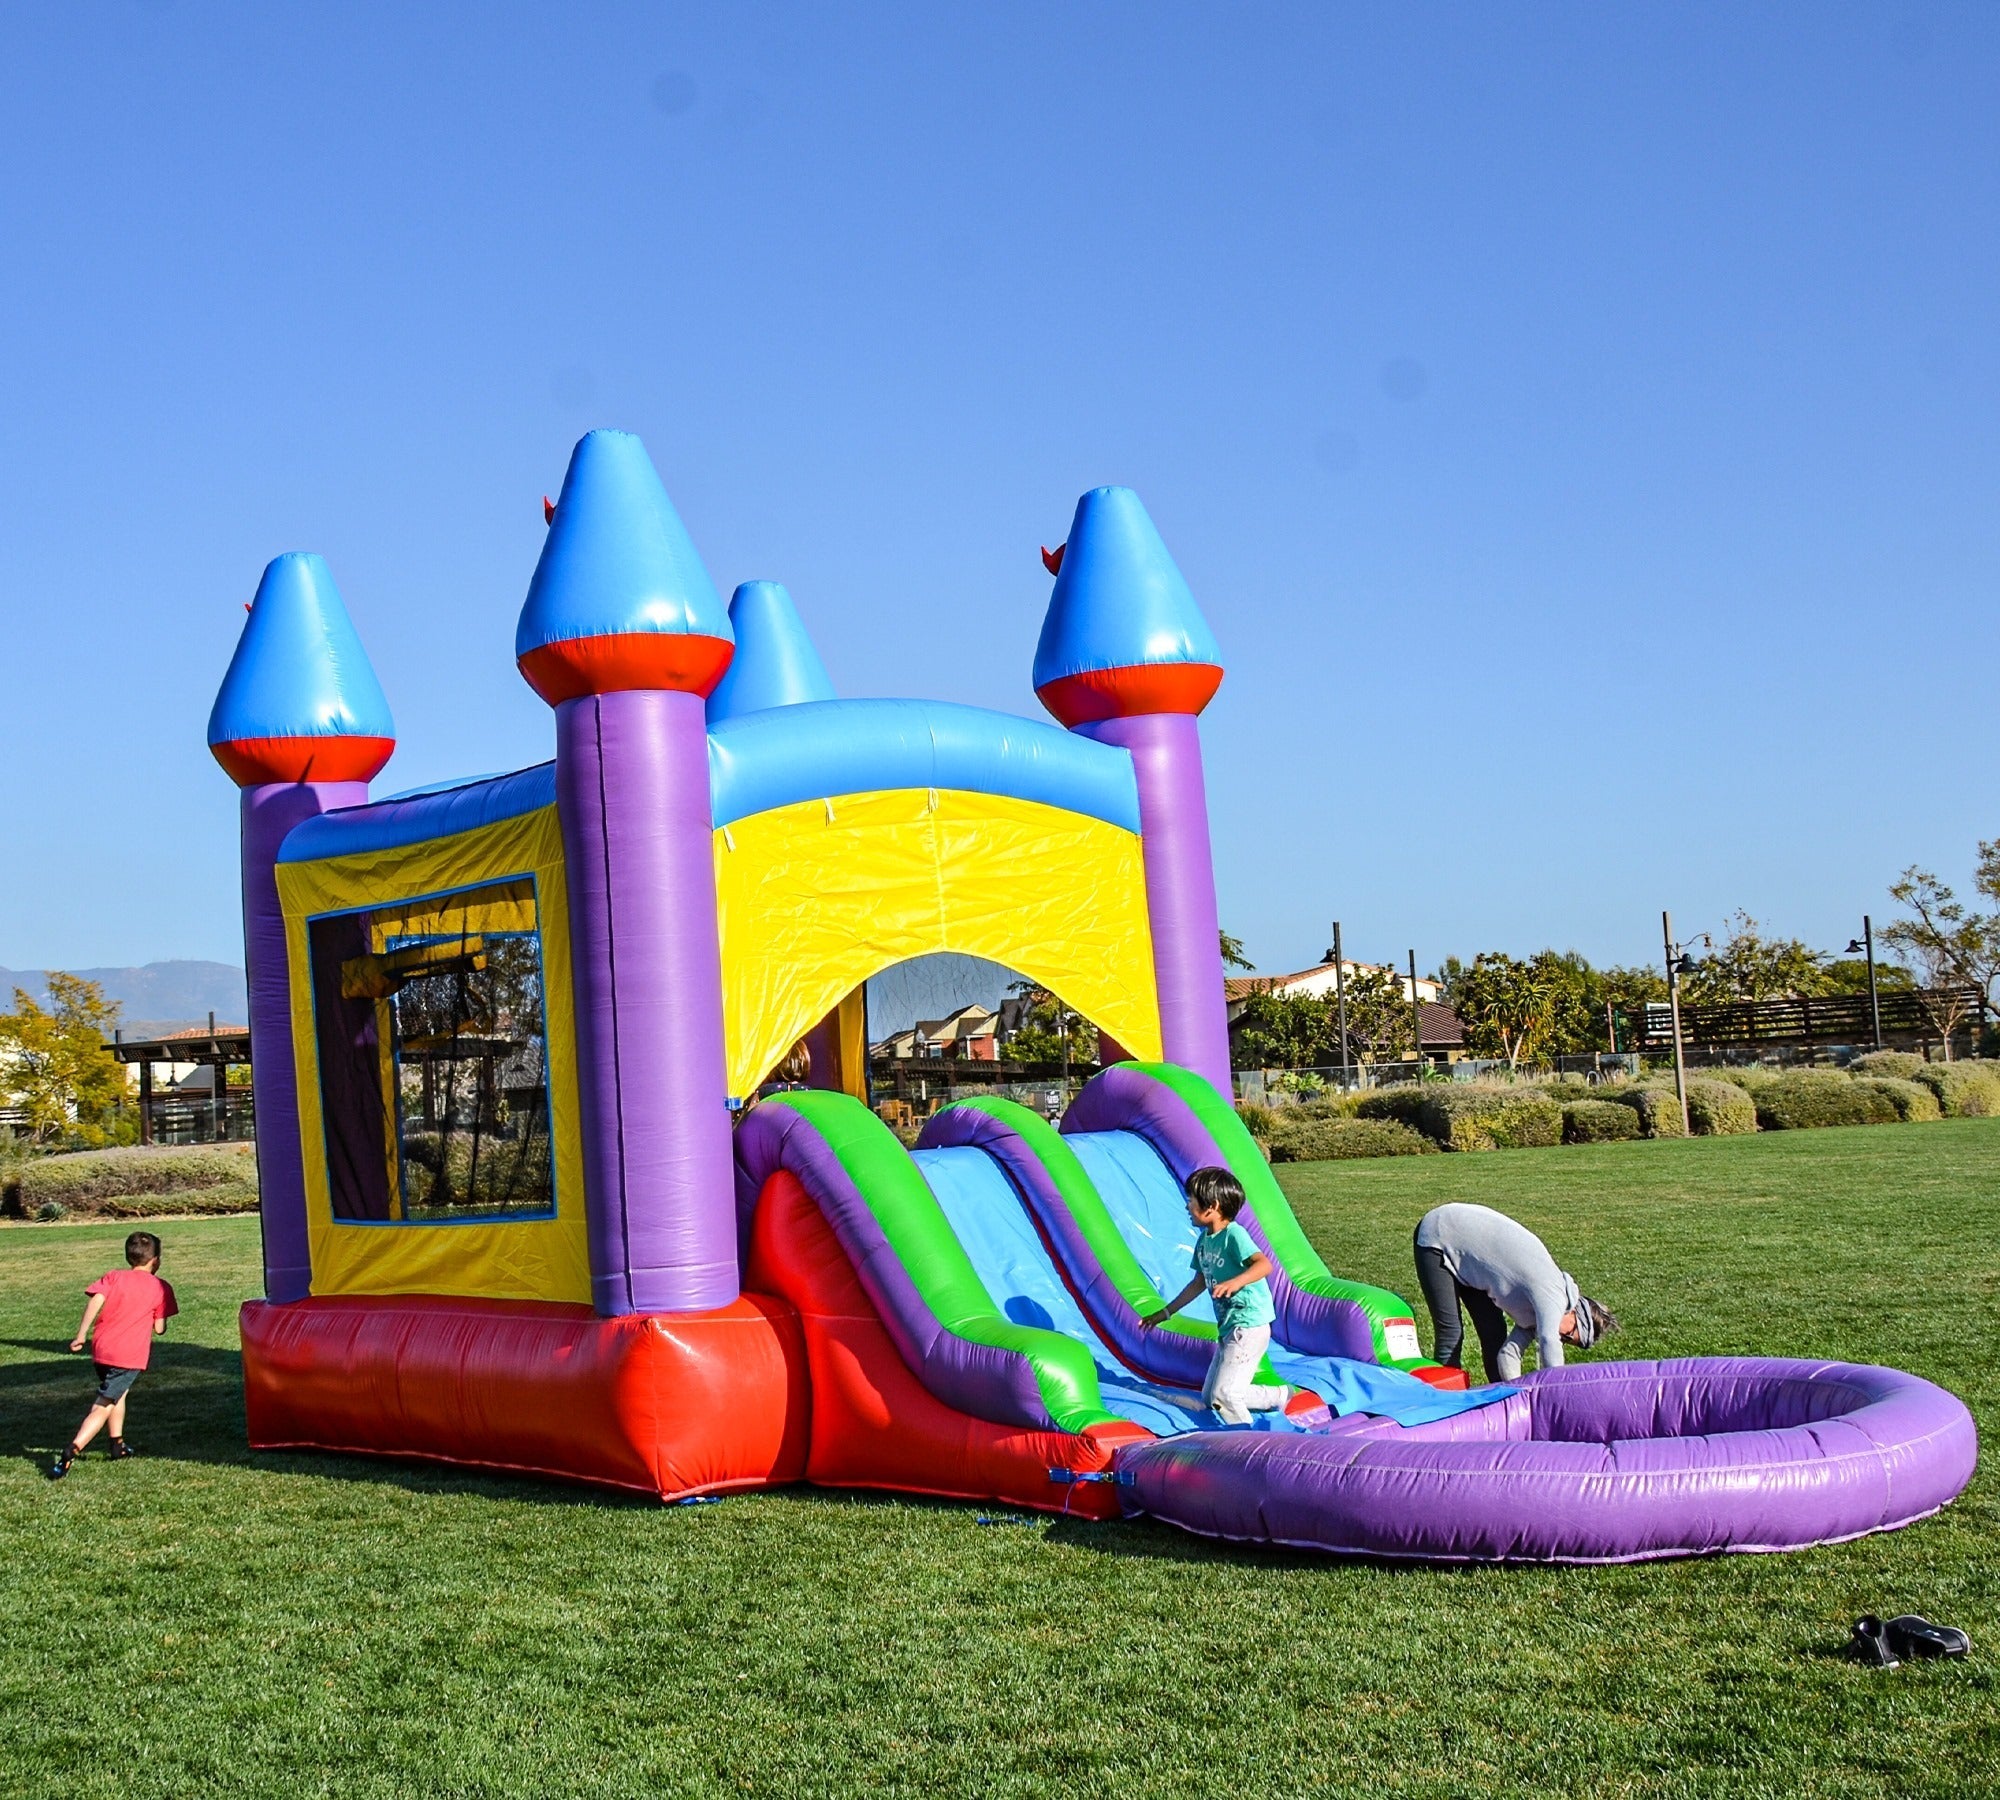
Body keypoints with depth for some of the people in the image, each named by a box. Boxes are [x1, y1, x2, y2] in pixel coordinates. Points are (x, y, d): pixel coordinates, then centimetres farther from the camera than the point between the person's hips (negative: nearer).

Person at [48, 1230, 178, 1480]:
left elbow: (96, 1300, -8)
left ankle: (118, 1444, 36)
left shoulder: (112, 1277, 10)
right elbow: (159, 1328, 4)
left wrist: (81, 1334, -7)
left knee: (119, 1392, 28)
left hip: (102, 1348, 4)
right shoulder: (160, 1288, 5)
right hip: (131, 1355, -4)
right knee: (103, 1407, -5)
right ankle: (70, 1454, -19)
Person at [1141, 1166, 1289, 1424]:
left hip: (1249, 1327, -10)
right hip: (1228, 1328, 10)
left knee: (1222, 1395, -15)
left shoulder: (1234, 1234, -17)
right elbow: (1199, 1282, 21)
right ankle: (1280, 1395, 23)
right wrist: (1166, 1312, 26)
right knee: (1209, 1398, 16)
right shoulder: (1204, 1239, 9)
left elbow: (1264, 1264, -32)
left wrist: (1235, 1282, -49)